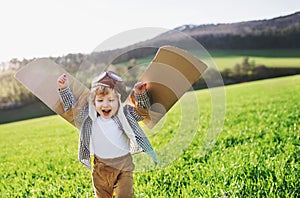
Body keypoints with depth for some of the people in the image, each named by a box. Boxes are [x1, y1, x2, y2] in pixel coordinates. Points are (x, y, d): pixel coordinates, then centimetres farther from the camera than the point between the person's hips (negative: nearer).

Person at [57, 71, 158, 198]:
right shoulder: (89, 116, -1)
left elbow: (142, 111, -4)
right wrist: (64, 89, -2)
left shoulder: (125, 114, -4)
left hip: (123, 166, -2)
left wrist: (140, 95, -20)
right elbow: (71, 107, 7)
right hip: (101, 168, 2)